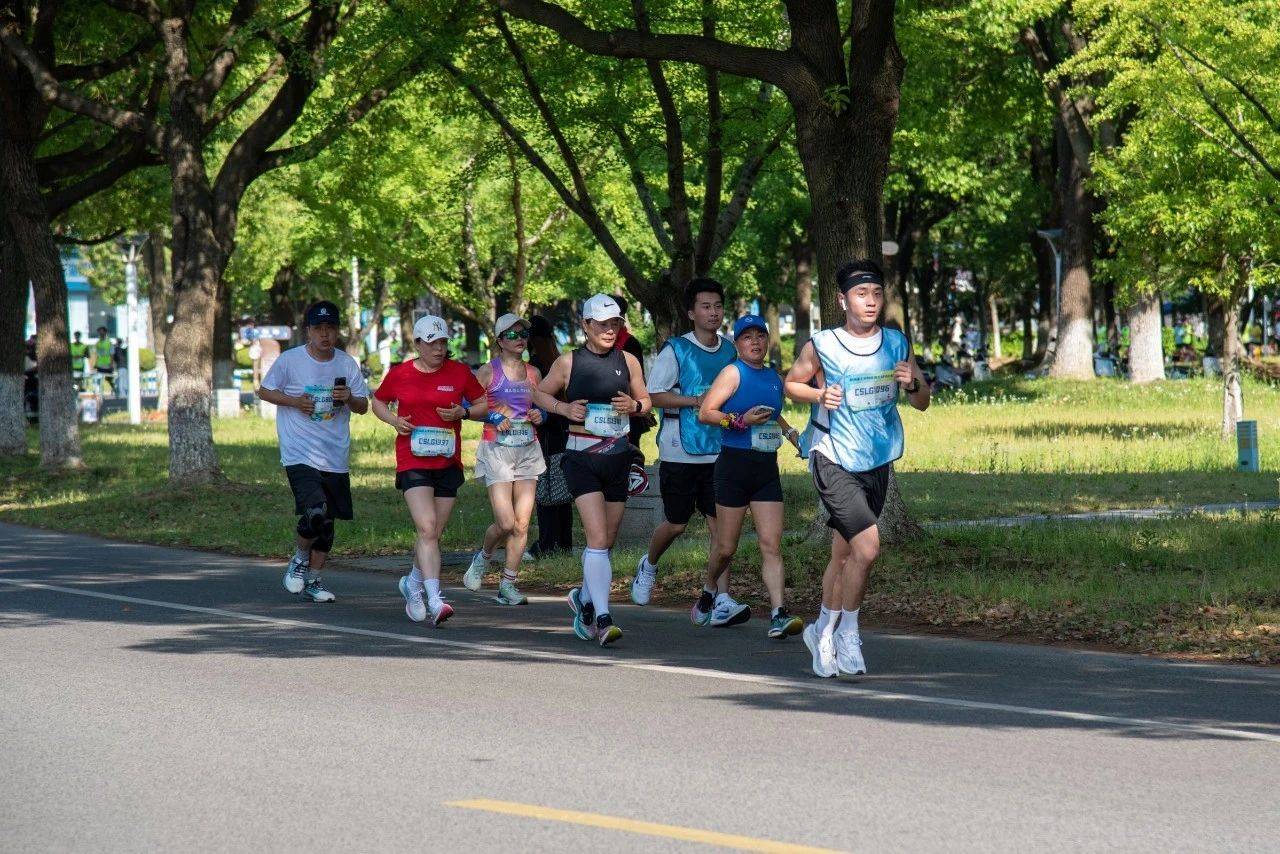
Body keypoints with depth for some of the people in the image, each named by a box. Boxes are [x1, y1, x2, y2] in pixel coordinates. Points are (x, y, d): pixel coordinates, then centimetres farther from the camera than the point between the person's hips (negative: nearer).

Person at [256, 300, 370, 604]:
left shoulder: (347, 364, 8)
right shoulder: (290, 360, -3)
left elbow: (363, 406, 13)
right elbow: (264, 391, 5)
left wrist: (349, 398, -10)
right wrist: (294, 401, -11)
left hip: (336, 458, 5)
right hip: (300, 454, -5)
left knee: (327, 523, 9)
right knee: (315, 511, -22)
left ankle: (312, 580, 24)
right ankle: (299, 559, 4)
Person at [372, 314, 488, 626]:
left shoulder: (459, 373, 5)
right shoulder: (400, 374, 3)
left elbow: (484, 405, 13)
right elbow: (378, 401, 19)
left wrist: (463, 413, -8)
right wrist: (394, 420, -1)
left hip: (448, 463, 3)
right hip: (412, 462, -3)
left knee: (434, 533, 8)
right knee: (427, 529, -17)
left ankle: (413, 583, 35)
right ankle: (434, 601, -24)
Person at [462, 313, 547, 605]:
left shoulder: (533, 373, 11)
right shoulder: (489, 371, -2)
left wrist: (539, 416, 3)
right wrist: (492, 417, -14)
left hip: (528, 450, 5)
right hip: (497, 449, -5)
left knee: (522, 524, -1)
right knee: (506, 523, -13)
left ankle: (508, 584, 7)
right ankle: (483, 557, 17)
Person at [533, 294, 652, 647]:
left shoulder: (628, 361, 6)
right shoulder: (568, 363, -1)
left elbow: (646, 401, 16)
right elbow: (540, 393, 11)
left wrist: (634, 405, -7)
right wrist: (565, 408, -8)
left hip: (618, 457, 4)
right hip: (581, 456, -4)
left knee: (606, 541, 12)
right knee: (597, 538, -17)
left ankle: (584, 598, 38)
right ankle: (602, 618, -19)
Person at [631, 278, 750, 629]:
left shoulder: (730, 350, 10)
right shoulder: (676, 350, -6)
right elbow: (653, 395, -10)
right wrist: (697, 400, -18)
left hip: (719, 451, 4)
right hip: (680, 451, -4)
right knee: (676, 524, 6)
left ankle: (719, 601, -9)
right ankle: (649, 565, 38)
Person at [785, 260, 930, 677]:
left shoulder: (897, 343, 5)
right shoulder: (821, 346, -6)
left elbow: (923, 403, 11)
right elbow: (792, 383, 9)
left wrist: (912, 383, -12)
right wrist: (820, 395, -11)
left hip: (877, 464, 5)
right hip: (835, 461, -5)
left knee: (844, 555, 13)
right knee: (866, 546, -19)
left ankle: (824, 630, 31)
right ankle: (847, 632, -1)